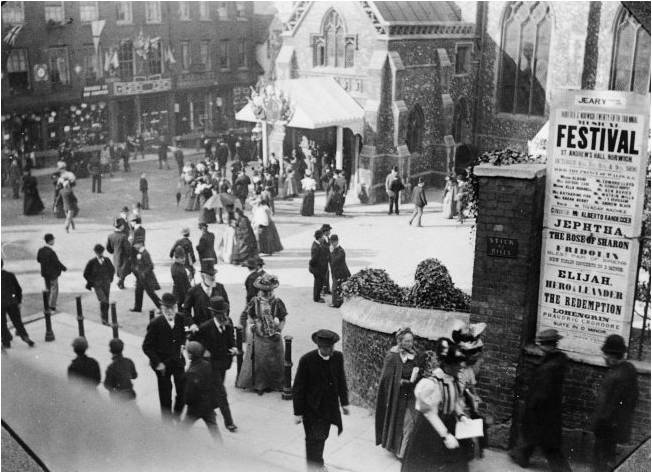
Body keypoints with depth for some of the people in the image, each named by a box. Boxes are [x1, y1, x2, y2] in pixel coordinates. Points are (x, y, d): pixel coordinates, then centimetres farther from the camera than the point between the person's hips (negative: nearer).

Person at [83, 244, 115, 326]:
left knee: (106, 303, 6)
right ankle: (104, 320, -7)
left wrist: (110, 279, 10)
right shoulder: (92, 262, -7)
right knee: (103, 301, -18)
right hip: (97, 285, -3)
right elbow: (86, 274, 3)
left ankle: (105, 320, 17)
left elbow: (112, 270, 19)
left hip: (106, 285, 3)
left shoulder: (107, 260, 1)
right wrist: (91, 282, 0)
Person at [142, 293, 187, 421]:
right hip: (163, 364, -3)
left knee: (182, 391, 5)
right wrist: (157, 362, -15)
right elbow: (147, 346, -11)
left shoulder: (180, 319, -6)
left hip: (178, 361, 4)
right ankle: (167, 420, 24)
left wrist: (182, 344, -1)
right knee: (165, 395, 7)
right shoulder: (155, 323, -17)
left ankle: (177, 415, 29)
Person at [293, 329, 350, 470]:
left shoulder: (338, 357, -6)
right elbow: (298, 388, -13)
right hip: (312, 409, -5)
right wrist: (298, 412, -11)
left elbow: (341, 380, 9)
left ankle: (318, 464, 39)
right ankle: (314, 467, 10)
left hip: (330, 406, 5)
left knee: (322, 436, 19)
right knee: (314, 439, -4)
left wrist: (344, 402, 14)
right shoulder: (307, 360, -20)